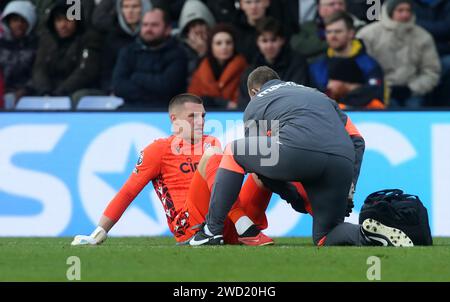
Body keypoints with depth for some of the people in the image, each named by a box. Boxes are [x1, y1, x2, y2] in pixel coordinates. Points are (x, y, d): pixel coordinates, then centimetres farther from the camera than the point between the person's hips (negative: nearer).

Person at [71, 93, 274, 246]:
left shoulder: (211, 144, 28)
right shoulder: (160, 149, 12)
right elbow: (127, 192, 8)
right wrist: (98, 235, 1)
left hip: (229, 228, 5)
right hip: (190, 228, -5)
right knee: (211, 156, -26)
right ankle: (247, 231, -37)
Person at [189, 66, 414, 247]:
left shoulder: (255, 105, 28)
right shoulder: (316, 94, 39)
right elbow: (357, 141, 32)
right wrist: (348, 190, 30)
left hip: (298, 150, -4)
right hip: (342, 164, 4)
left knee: (234, 151, 23)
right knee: (325, 238, 20)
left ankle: (212, 231, 17)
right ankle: (365, 235, -12)